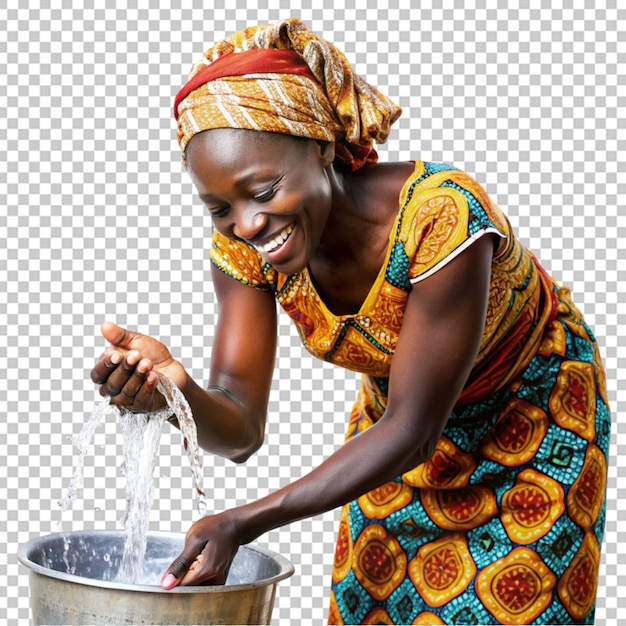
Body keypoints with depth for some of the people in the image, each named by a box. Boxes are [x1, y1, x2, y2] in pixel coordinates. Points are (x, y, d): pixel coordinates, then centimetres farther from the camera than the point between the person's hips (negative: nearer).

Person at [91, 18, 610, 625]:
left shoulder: (441, 217, -39)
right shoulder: (240, 243, -22)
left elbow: (413, 433, -33)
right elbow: (241, 428, -23)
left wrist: (244, 522, -38)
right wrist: (178, 390, -47)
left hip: (532, 407, -4)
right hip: (397, 407, 4)